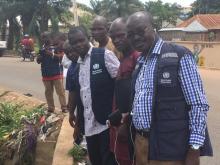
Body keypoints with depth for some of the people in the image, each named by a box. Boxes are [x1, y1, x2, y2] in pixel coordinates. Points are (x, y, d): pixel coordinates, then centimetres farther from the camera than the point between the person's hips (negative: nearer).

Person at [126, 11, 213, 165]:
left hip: (170, 148, -6)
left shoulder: (179, 55, -10)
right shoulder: (140, 62, 12)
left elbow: (198, 104, -12)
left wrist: (194, 149, -15)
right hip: (142, 143, 7)